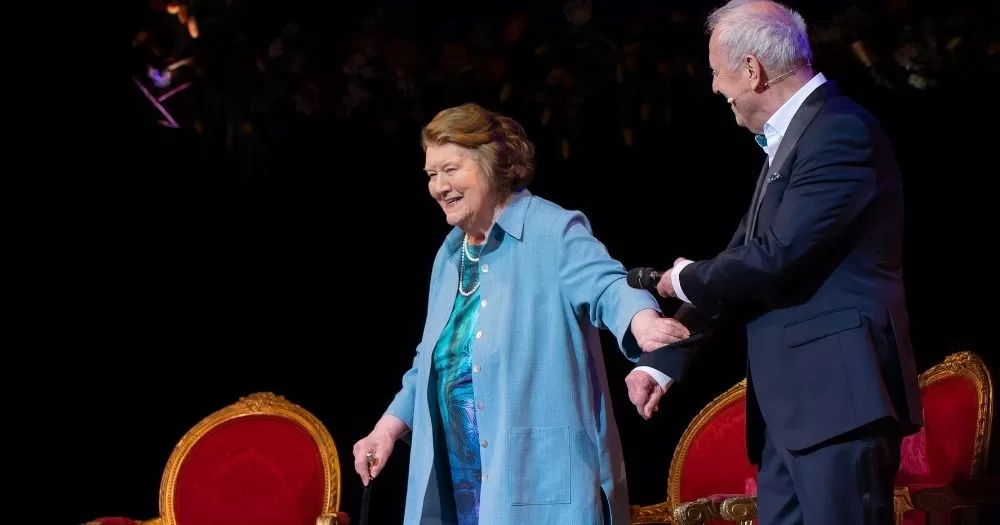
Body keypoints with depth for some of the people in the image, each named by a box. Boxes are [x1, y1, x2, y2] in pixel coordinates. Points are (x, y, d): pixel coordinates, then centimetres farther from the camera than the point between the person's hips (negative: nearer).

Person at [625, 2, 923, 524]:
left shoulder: (841, 132, -12)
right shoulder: (784, 143, 19)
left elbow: (777, 258, -20)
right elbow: (744, 258, 18)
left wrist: (687, 280, -1)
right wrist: (662, 361, 12)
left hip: (836, 393, -10)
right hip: (788, 403, 10)